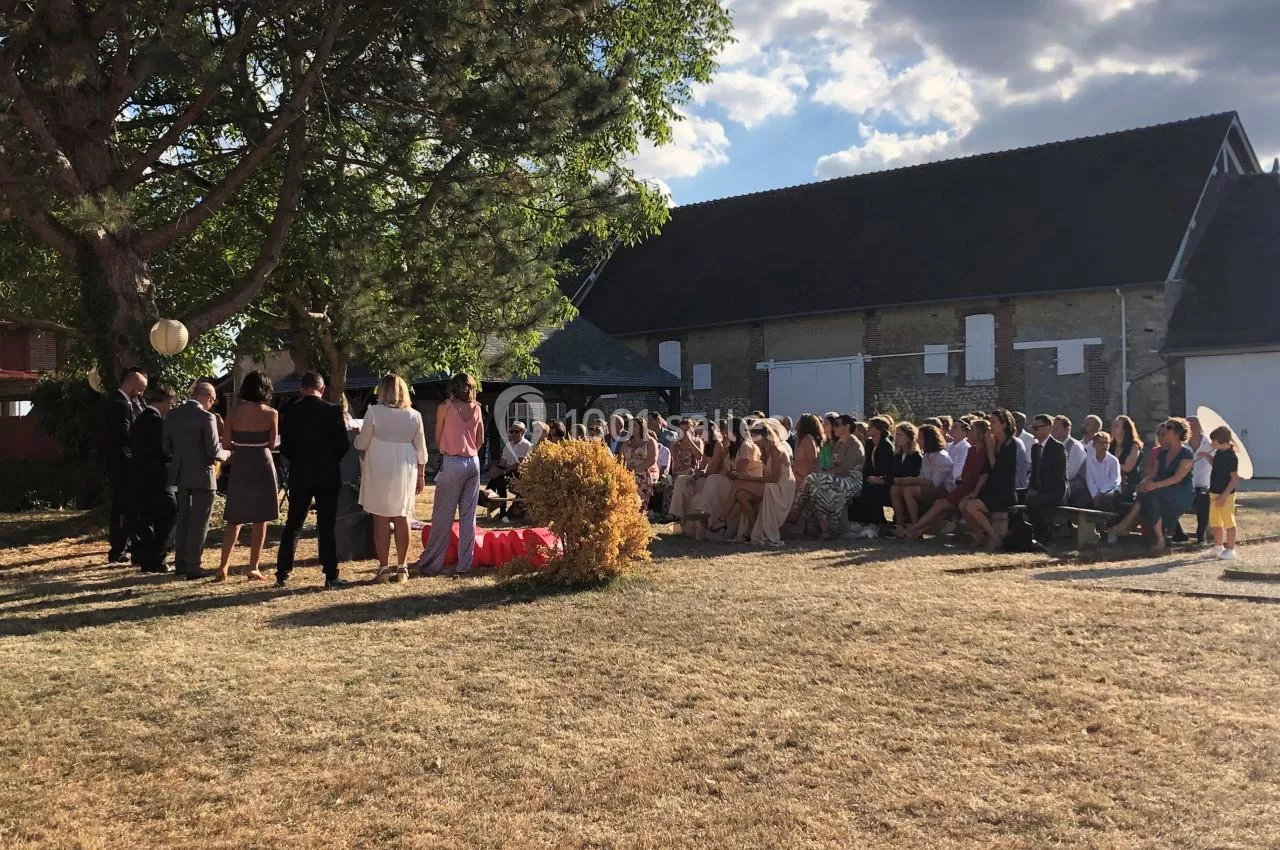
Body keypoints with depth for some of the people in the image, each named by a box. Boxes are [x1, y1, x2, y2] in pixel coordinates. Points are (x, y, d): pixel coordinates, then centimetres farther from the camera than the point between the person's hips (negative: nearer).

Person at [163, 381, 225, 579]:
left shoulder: (172, 414, 2)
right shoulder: (206, 417, -16)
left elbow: (167, 448, 7)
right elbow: (213, 452, -17)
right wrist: (225, 453, 4)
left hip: (180, 474, 6)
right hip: (201, 475, -6)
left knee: (183, 519, 18)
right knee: (199, 522, 3)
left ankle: (180, 563, 24)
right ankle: (193, 566, 4)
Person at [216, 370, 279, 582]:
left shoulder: (234, 412, -2)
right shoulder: (271, 413, -6)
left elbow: (226, 442, -1)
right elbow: (271, 444, 0)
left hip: (240, 467, 2)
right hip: (262, 467, -2)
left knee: (234, 519, 10)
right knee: (260, 520, 7)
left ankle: (223, 567, 3)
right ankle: (253, 568, 8)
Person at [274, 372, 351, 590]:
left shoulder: (289, 411, -3)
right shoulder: (333, 411, -8)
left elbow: (284, 448, 0)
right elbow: (343, 445, -7)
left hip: (299, 476, 2)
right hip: (327, 475, -2)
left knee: (292, 525, 11)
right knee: (327, 526, 3)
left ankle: (282, 575, 12)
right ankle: (331, 577, 4)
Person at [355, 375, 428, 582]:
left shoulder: (374, 412, -8)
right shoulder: (414, 415, 2)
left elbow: (362, 444, -1)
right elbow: (421, 450, 5)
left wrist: (356, 439, 22)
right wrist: (421, 475, 14)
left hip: (379, 471, -3)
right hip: (405, 472, 3)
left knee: (381, 518, 2)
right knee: (402, 518, 10)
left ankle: (384, 568, 3)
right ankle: (402, 568, 12)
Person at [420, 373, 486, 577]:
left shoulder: (445, 407, -3)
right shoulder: (476, 409, 8)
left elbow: (438, 439, 2)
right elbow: (481, 440, 12)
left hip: (452, 463, -4)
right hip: (473, 462, 4)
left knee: (442, 516, 0)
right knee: (468, 516, 7)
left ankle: (431, 564, 4)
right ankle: (464, 564, 9)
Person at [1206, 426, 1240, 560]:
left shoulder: (1231, 456, -18)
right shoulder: (1219, 453, 7)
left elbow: (1235, 479, -19)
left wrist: (1224, 496, -22)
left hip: (1225, 494, -9)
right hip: (1215, 492, 9)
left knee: (1228, 522, 0)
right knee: (1215, 522, 16)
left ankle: (1230, 550, 7)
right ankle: (1218, 547, 28)